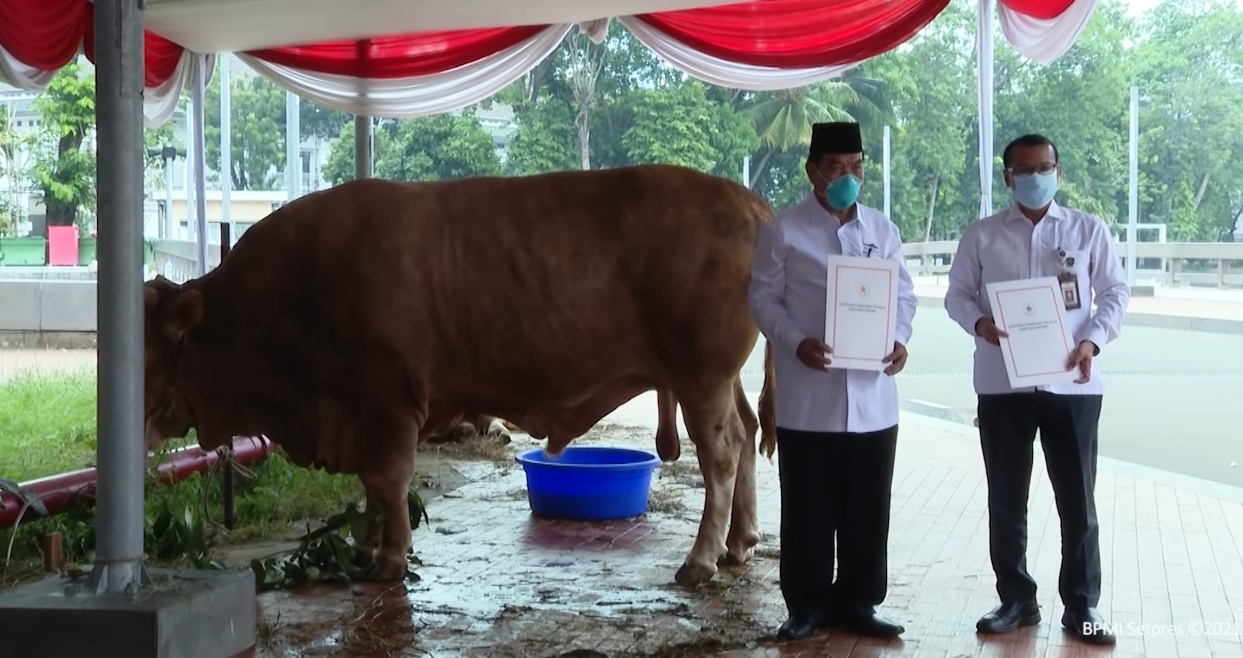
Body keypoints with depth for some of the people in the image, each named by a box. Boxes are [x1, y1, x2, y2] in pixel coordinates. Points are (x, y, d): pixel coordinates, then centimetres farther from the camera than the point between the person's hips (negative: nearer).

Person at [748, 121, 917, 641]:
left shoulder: (883, 229, 9)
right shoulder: (784, 231, -2)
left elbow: (904, 295, 12)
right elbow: (763, 298, -2)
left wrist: (899, 339, -8)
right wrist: (797, 343, -18)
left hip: (872, 395, 3)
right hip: (808, 397, -3)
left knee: (867, 508, 9)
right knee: (808, 507, 5)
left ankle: (856, 602, 21)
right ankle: (806, 604, 17)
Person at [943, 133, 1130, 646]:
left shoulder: (1088, 230, 4)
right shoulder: (981, 236, 5)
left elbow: (1116, 291, 4)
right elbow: (957, 294, 6)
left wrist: (1093, 340, -12)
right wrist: (978, 323, -15)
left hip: (1072, 384, -1)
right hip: (1002, 385, 1)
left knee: (1078, 501, 4)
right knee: (1006, 500, 8)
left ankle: (1081, 606, 15)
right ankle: (1016, 600, 21)